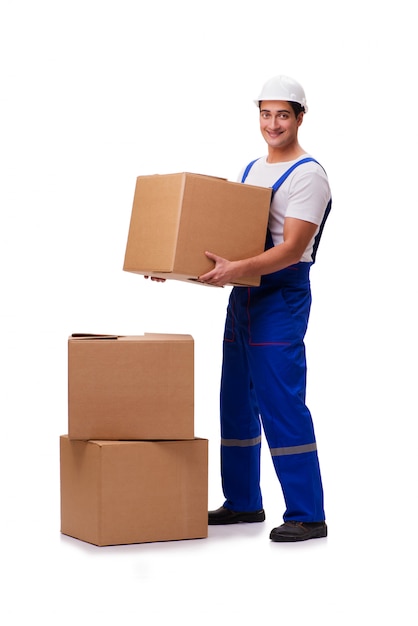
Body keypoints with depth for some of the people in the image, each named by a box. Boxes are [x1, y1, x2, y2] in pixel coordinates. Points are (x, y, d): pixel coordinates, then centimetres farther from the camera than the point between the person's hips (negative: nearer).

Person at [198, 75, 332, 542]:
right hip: (243, 294, 9)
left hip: (281, 297, -9)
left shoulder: (307, 175, -11)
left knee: (281, 403, -11)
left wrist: (236, 269, -33)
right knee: (236, 401, 13)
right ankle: (243, 502, 25)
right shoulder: (251, 170, 17)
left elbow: (292, 248, -20)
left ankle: (307, 515, -6)